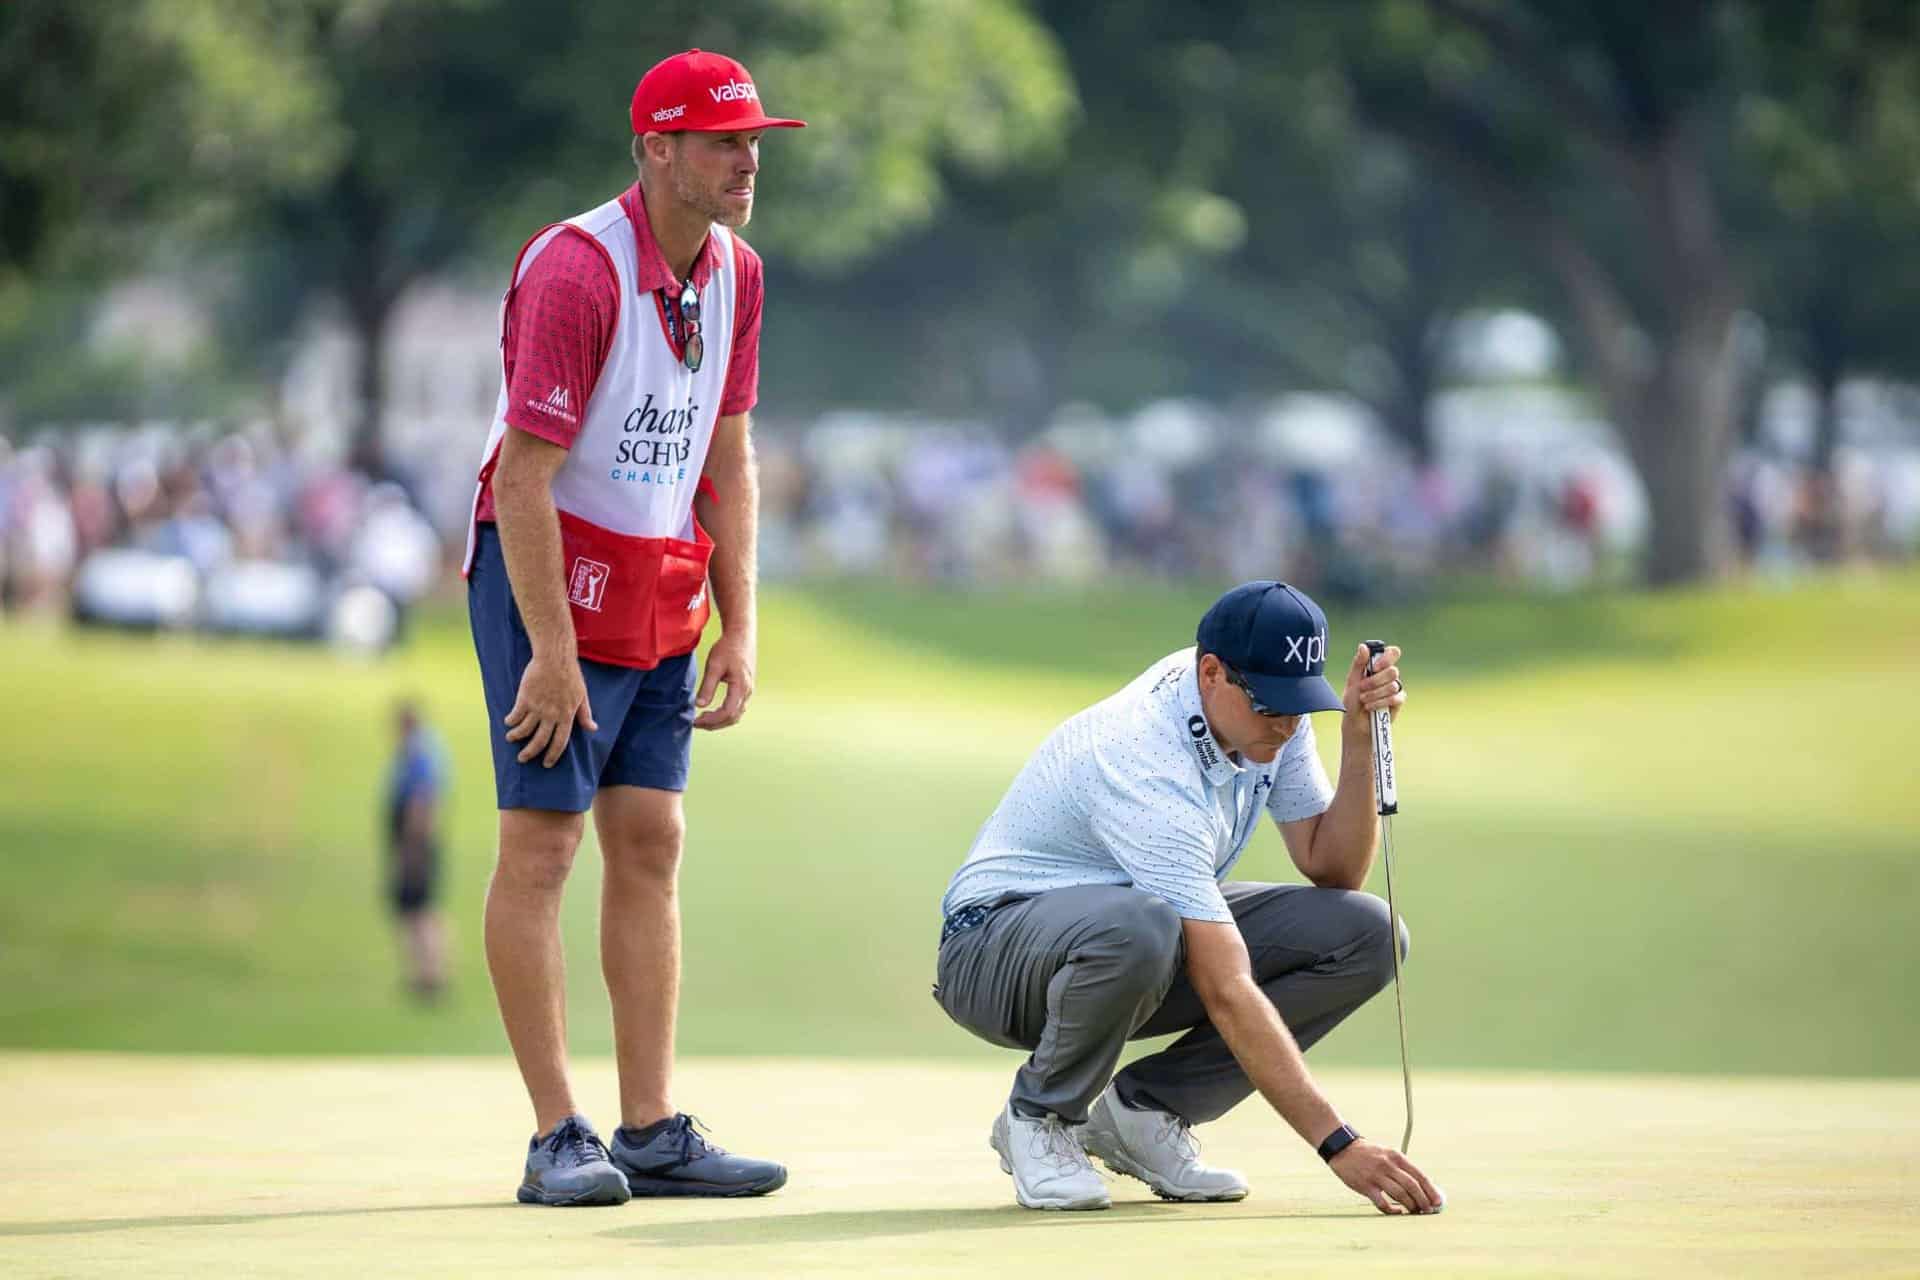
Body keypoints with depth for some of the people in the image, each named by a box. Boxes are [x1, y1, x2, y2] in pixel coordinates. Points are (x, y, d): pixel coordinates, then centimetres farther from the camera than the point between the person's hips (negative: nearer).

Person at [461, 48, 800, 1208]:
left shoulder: (734, 274, 5)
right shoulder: (576, 271, -20)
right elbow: (524, 478, -21)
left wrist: (739, 628, 8)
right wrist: (550, 655, -22)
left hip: (663, 593, 8)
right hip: (549, 579, -8)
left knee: (651, 841, 6)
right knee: (543, 840, -7)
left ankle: (653, 1132, 7)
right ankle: (559, 1140, -5)